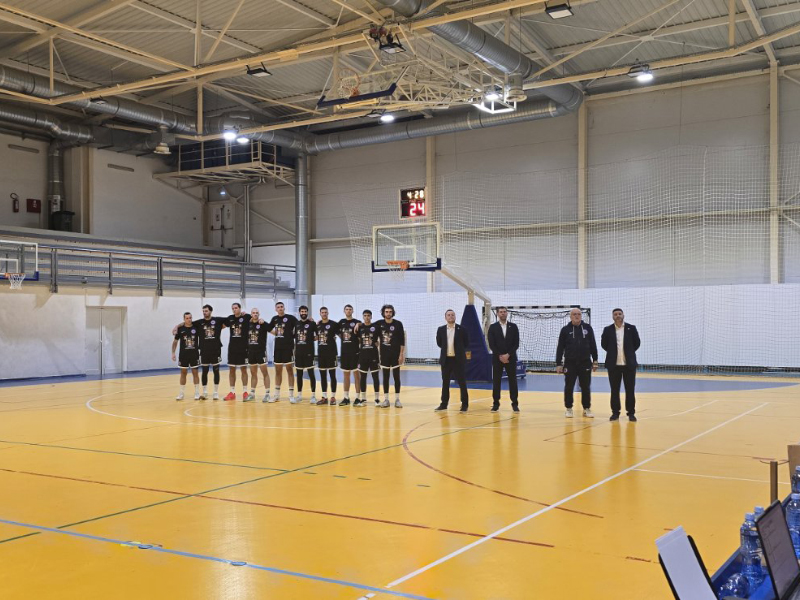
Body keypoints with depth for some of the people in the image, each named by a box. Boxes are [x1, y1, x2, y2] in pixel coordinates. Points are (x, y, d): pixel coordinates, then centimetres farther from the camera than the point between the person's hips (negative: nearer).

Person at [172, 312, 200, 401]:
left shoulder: (196, 327, -3)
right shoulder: (180, 329, -1)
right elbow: (175, 341, 6)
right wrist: (173, 353, 0)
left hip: (194, 354, -1)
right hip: (183, 354, 1)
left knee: (195, 373, 3)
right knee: (183, 373, 8)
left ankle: (197, 393, 9)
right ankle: (181, 393, 15)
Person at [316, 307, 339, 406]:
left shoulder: (333, 324, -7)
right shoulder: (318, 325, 8)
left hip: (331, 353, -5)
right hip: (321, 353, 5)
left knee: (332, 374, -1)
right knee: (322, 375, 9)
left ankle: (333, 397, 5)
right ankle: (324, 397, 16)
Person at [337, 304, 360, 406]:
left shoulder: (357, 322, -5)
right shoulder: (341, 322, 9)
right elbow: (340, 334, 20)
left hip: (355, 351, -5)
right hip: (344, 351, 5)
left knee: (356, 373, -1)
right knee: (346, 374, 10)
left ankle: (357, 397, 4)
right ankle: (346, 397, 16)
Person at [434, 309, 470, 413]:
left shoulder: (461, 329, -3)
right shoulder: (441, 329, 4)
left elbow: (466, 343, 2)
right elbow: (439, 343, 14)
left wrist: (458, 349, 5)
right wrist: (446, 348, 9)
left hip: (458, 359, -2)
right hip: (446, 359, 3)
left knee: (462, 382, 1)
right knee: (445, 382, 9)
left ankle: (465, 404, 9)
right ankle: (444, 404, 18)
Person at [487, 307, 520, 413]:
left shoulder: (513, 327, 4)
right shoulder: (493, 327, 2)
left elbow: (516, 344, -1)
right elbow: (491, 344, -3)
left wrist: (508, 355, -11)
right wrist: (500, 356, -12)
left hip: (510, 358, 0)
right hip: (497, 358, 0)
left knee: (513, 381, 1)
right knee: (496, 381, 2)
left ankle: (515, 404, 7)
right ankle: (496, 403, 9)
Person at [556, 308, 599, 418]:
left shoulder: (587, 328, 3)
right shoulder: (565, 329, -1)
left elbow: (593, 345, 7)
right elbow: (560, 348, 0)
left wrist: (595, 361, 5)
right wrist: (558, 364, -3)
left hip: (585, 363, 1)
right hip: (570, 363, -1)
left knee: (586, 387, 6)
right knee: (569, 387, 4)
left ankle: (587, 409, 17)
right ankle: (569, 409, 16)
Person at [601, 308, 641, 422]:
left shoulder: (631, 328, 1)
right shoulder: (608, 330, 1)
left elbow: (637, 343, 7)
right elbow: (603, 344, 10)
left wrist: (629, 353, 8)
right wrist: (612, 352, 10)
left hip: (629, 364, 0)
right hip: (614, 364, 1)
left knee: (630, 390, 3)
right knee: (614, 390, 5)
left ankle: (631, 413, 10)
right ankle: (615, 412, 12)